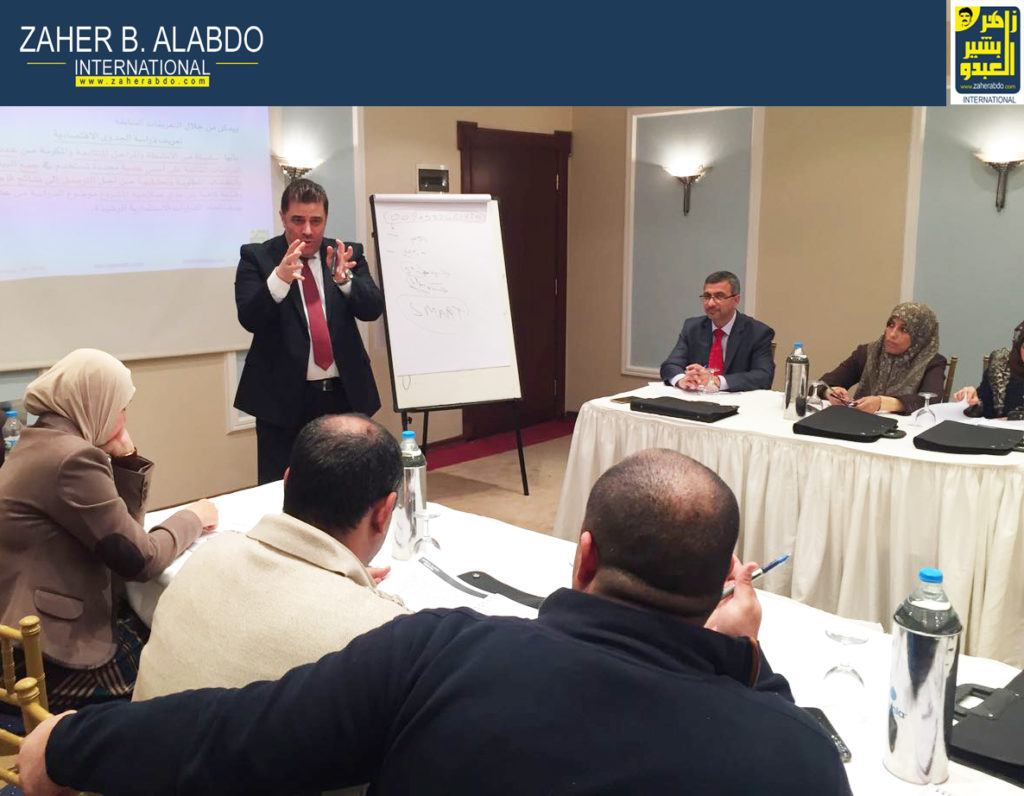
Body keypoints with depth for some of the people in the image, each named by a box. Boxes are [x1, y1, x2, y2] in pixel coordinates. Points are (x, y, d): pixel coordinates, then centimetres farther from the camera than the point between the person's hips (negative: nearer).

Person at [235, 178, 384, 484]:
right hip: (284, 398, -2)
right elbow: (249, 319, -12)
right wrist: (279, 278, -29)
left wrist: (343, 278, -23)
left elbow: (373, 308, -4)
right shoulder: (256, 257, -1)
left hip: (344, 393, 2)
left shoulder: (347, 254, 6)